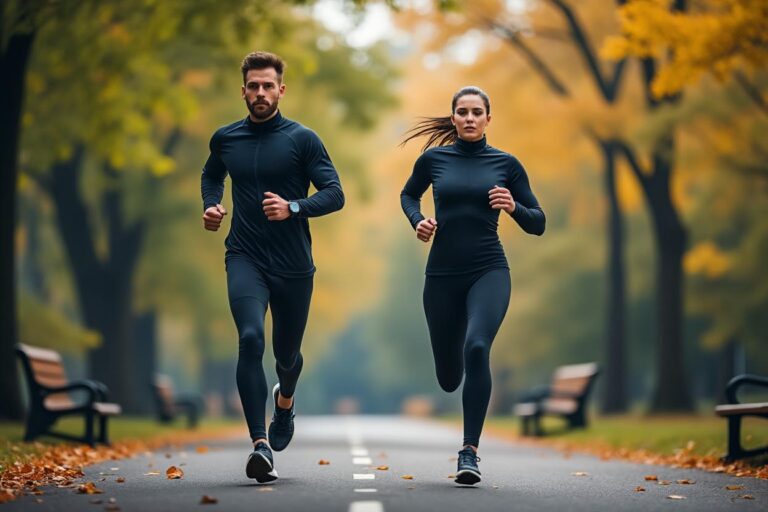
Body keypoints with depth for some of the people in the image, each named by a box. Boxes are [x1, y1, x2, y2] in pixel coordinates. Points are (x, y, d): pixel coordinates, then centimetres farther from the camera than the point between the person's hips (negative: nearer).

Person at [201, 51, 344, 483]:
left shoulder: (302, 139, -4)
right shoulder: (225, 139, 6)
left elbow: (334, 194, -7)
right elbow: (211, 176, 27)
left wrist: (293, 207, -24)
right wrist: (211, 206, 7)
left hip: (293, 264, 0)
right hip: (245, 257, 1)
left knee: (287, 353, 13)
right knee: (251, 338, -23)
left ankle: (285, 399, 52)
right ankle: (261, 445, -25)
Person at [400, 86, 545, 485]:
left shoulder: (505, 164, 2)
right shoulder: (433, 159, 4)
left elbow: (537, 224, 6)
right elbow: (408, 195, 23)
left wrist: (514, 207, -15)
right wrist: (417, 221, 2)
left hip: (488, 271, -2)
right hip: (442, 274, 2)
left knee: (476, 347, -29)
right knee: (448, 378, 10)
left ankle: (470, 452, -23)